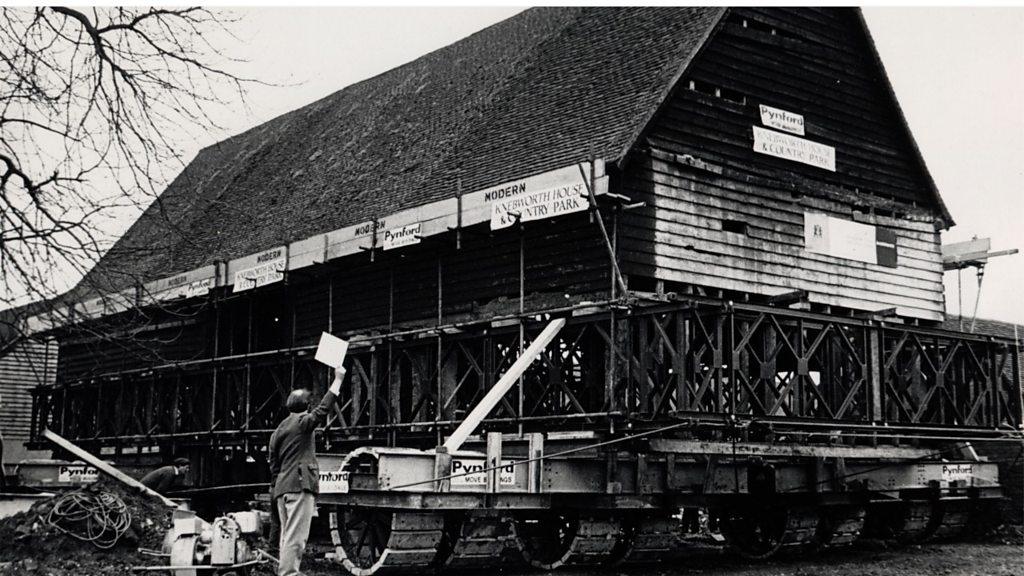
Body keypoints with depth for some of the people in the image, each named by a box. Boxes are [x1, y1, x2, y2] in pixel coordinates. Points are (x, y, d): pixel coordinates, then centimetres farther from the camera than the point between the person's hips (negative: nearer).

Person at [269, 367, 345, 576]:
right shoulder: (302, 422, -3)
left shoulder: (278, 431, 19)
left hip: (281, 488, 8)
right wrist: (338, 379, 2)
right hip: (300, 486, -8)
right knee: (296, 537, -11)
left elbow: (273, 466, 19)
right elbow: (324, 408, -4)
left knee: (287, 536, 11)